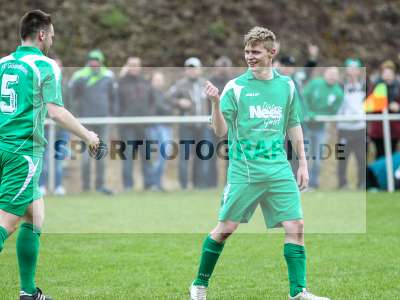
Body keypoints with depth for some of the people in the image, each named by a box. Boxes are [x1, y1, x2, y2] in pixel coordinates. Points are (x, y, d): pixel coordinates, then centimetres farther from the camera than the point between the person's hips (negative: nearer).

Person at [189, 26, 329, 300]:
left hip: (279, 169, 3)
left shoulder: (286, 85, 8)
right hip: (243, 171, -3)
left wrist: (303, 163, 16)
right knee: (226, 228, 0)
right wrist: (215, 103, -25)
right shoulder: (235, 87, -3)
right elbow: (221, 131, -8)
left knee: (295, 226, -6)